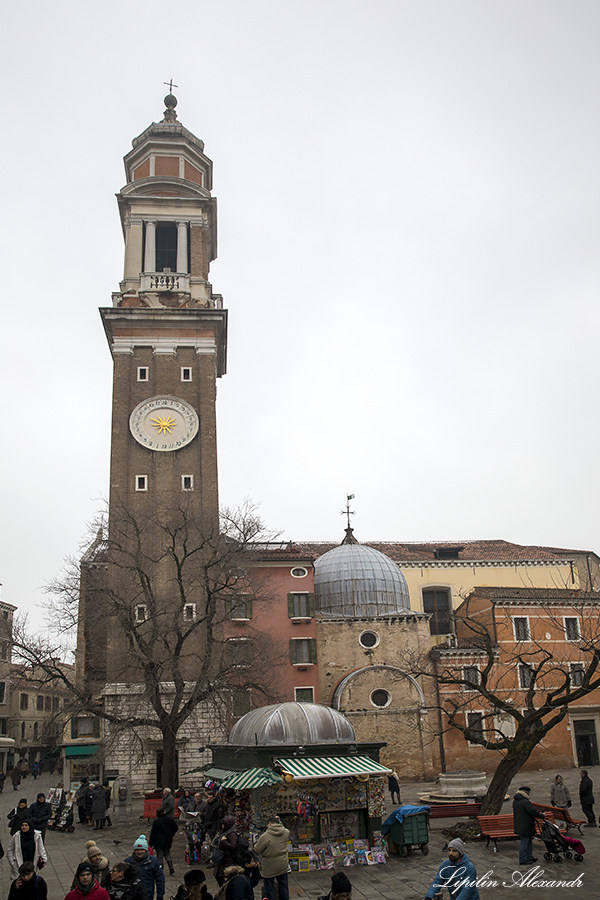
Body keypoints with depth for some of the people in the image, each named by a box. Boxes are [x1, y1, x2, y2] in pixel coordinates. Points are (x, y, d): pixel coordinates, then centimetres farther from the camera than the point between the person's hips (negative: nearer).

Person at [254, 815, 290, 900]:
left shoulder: (265, 836, -21)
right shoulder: (286, 833, -8)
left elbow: (257, 849, -11)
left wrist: (256, 844, 8)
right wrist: (279, 822, 12)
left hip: (269, 867, -4)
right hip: (283, 866, 4)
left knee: (269, 888, 9)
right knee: (283, 887, 18)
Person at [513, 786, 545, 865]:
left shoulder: (515, 801, 10)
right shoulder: (525, 802, -21)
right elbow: (533, 812, -20)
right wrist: (542, 815, -3)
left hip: (519, 825, 9)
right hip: (525, 826, -9)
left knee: (529, 841, 19)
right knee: (524, 842, -1)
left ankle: (529, 857, 27)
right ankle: (522, 860, 5)